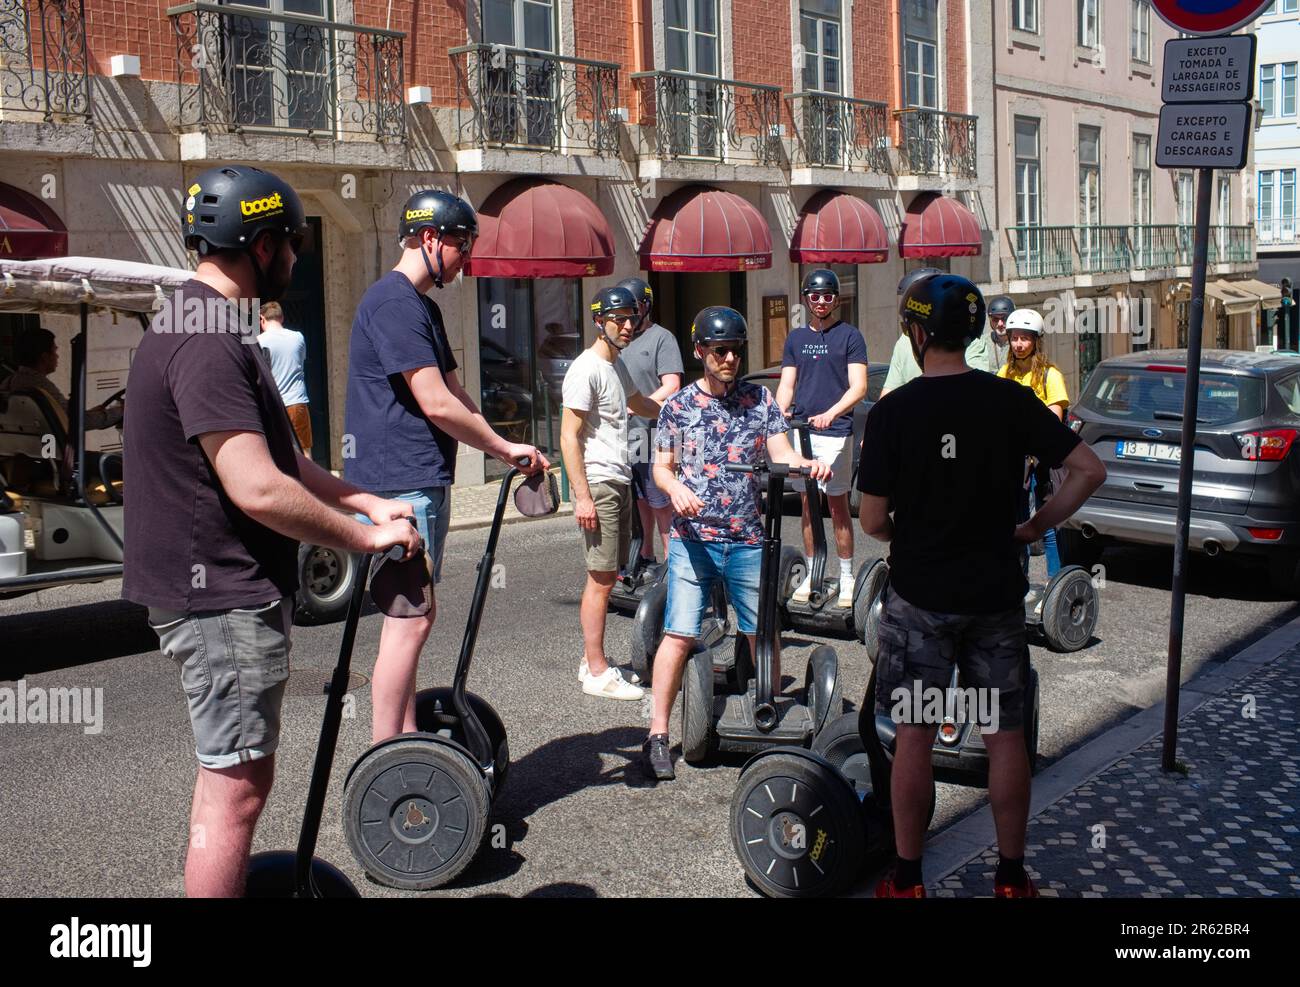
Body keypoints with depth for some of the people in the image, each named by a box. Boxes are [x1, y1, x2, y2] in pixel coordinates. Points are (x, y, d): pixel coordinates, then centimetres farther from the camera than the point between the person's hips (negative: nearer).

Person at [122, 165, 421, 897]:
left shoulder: (207, 329, 15)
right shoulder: (207, 342, -21)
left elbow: (275, 454, 19)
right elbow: (259, 489, -27)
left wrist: (365, 501, 10)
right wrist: (366, 536, -16)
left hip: (226, 592, 11)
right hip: (224, 597, -11)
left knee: (232, 774, 21)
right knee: (237, 788, -3)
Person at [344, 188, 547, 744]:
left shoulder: (420, 305, 19)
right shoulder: (393, 301, -15)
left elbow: (454, 396, 20)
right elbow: (436, 404, -20)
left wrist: (503, 453, 9)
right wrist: (504, 447, -9)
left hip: (423, 480, 11)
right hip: (400, 483, -11)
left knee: (414, 616, 15)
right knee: (409, 619, -8)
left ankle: (407, 743, 24)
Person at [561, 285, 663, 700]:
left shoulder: (617, 365, 16)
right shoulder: (586, 369, -13)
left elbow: (639, 404, 37)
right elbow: (569, 437, -17)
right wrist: (582, 496, -21)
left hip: (620, 482, 10)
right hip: (598, 484, -10)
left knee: (607, 575, 13)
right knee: (601, 579, -7)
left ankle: (592, 661, 22)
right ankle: (597, 673, 0)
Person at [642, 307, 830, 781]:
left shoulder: (760, 399, 6)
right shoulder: (677, 406, 3)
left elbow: (781, 453, -1)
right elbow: (661, 466, 6)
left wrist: (807, 465, -23)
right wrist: (675, 487, -16)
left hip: (748, 538, 2)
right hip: (693, 538, -2)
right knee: (679, 634, -7)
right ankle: (658, 734, 1)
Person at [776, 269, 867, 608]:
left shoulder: (849, 336, 0)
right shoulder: (796, 337, 14)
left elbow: (859, 387, -8)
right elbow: (786, 385, 12)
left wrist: (830, 414, -25)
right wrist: (780, 412, -10)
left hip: (835, 431, -4)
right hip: (801, 429, 4)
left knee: (837, 505, -2)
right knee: (808, 503, 9)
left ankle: (846, 577, 5)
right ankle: (811, 574, 17)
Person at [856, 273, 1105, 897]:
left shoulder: (892, 412, -12)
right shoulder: (1012, 401, -4)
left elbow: (871, 521, -11)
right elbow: (1090, 470, -5)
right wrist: (1035, 529, 5)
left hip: (919, 595, -2)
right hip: (997, 594, 2)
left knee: (914, 738, 7)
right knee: (1006, 737, 12)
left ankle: (907, 879, 16)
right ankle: (1011, 876, 21)